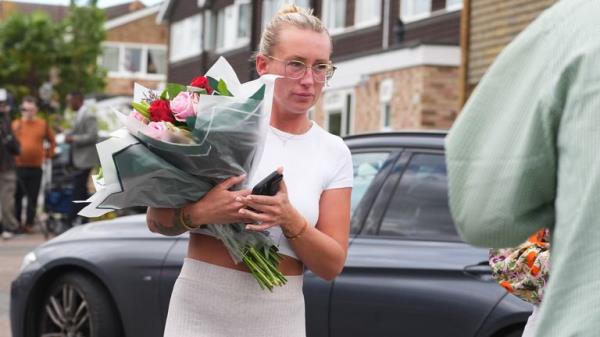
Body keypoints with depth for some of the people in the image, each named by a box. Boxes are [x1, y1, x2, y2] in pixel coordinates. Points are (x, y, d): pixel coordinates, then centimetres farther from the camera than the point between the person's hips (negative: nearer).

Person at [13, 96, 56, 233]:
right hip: (19, 166, -1)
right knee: (17, 196, 6)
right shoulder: (16, 124, 2)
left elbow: (52, 141, 18)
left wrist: (48, 153, 10)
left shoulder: (42, 124, 6)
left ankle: (29, 223, 7)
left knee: (33, 198, 1)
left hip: (36, 167, 1)